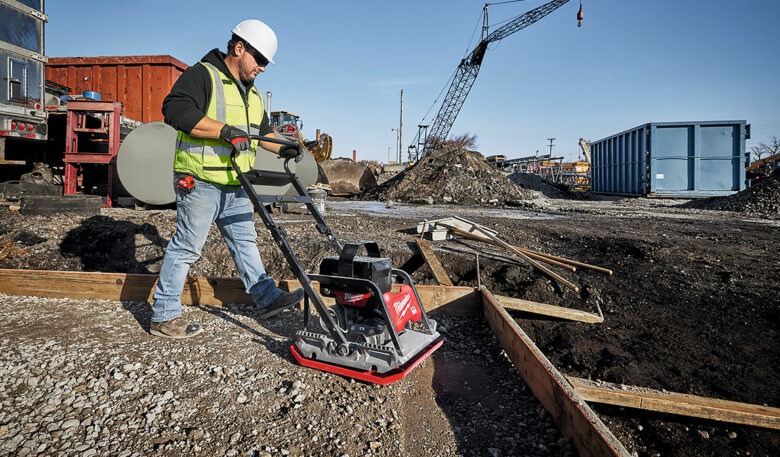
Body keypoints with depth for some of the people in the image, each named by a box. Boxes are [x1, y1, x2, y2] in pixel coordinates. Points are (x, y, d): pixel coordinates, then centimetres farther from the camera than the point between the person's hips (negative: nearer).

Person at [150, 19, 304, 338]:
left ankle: (267, 298, 24)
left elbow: (262, 130, 29)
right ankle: (163, 317, 9)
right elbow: (175, 110, -22)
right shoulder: (202, 75, -8)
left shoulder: (251, 93, 19)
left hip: (235, 185, 9)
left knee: (245, 240, 14)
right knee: (187, 247, -3)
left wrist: (283, 149, 13)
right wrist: (224, 130, -27)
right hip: (200, 181, -8)